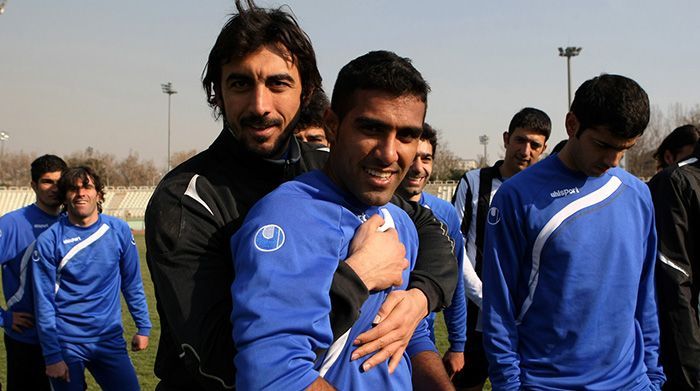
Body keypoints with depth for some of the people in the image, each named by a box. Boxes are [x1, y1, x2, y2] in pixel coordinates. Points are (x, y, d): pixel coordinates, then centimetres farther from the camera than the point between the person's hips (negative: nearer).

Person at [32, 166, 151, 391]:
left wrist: (143, 327, 7)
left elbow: (132, 284, 8)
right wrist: (52, 355, -9)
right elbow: (44, 302, -7)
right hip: (67, 344, -2)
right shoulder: (49, 241, -8)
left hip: (111, 339, 2)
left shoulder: (119, 231, -1)